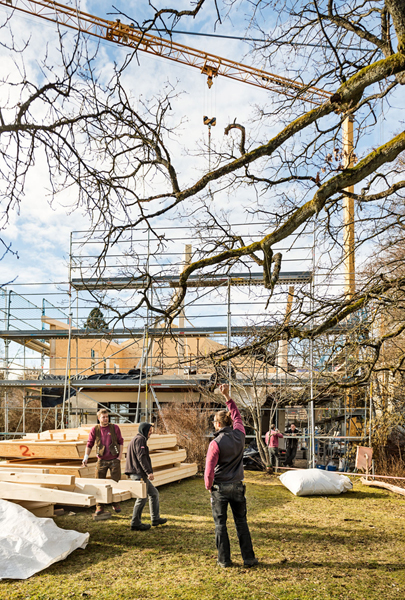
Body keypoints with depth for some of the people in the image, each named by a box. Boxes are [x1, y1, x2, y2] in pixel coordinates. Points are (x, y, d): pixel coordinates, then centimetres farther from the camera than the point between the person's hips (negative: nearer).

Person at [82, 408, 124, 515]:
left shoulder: (115, 428, -2)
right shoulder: (94, 430, -1)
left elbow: (121, 442, 4)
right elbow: (89, 444, 4)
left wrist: (120, 456, -2)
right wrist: (86, 457, -6)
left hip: (114, 460, 0)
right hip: (102, 460, 1)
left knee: (116, 482, 3)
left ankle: (116, 504, 18)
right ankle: (99, 506, 11)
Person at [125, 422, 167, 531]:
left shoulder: (139, 440, 23)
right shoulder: (139, 440, -11)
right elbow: (141, 457, -21)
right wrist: (149, 472, -24)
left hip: (141, 474, 11)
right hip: (139, 474, -11)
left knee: (154, 493, 15)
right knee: (142, 498, -5)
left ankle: (155, 519, 20)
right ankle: (135, 523, 2)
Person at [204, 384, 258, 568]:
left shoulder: (216, 443, -18)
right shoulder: (239, 435, -4)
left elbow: (209, 470, -16)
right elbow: (237, 416, 14)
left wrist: (209, 486, 2)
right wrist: (227, 397, 18)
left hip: (220, 488, -4)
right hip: (237, 486, 4)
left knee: (220, 524, 8)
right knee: (241, 522, 13)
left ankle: (224, 560, 15)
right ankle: (249, 558, 17)